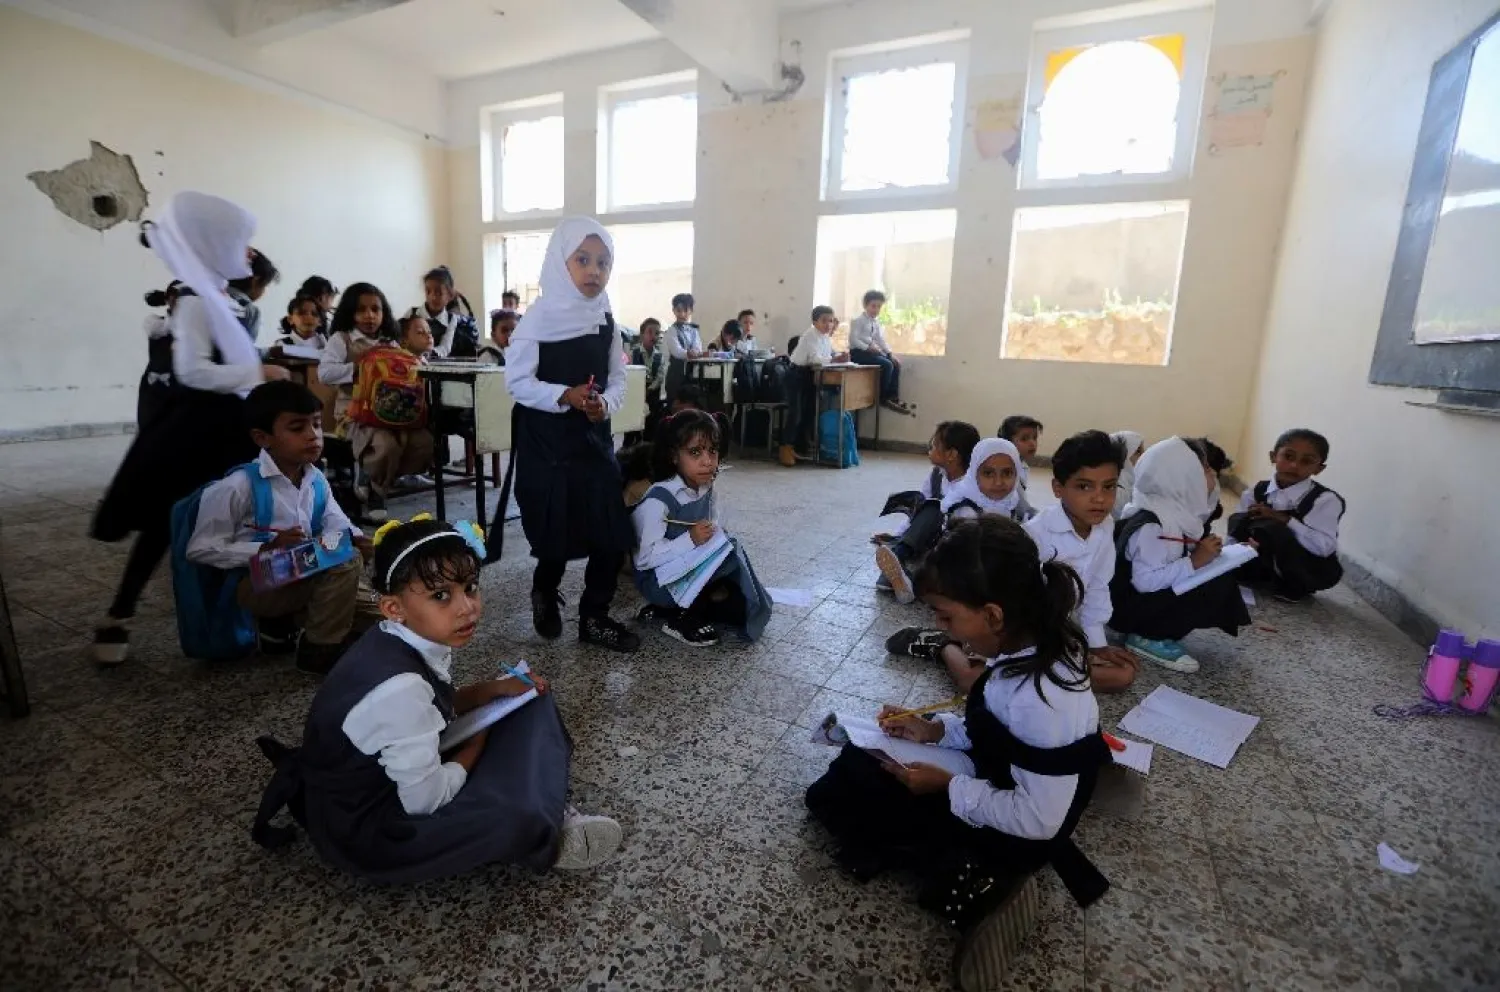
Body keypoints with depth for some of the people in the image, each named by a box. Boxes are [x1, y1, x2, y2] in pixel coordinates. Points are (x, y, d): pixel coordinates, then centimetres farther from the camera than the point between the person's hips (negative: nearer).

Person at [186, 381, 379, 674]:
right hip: (256, 582, -7)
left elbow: (336, 525, 3)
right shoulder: (238, 487, -17)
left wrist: (354, 538, -21)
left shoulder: (316, 481, 2)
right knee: (344, 562, -29)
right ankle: (321, 651, -14)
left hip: (306, 576, 7)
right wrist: (267, 548, -25)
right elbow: (200, 550, -14)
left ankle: (287, 625, 13)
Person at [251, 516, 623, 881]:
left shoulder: (415, 642, -9)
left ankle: (545, 808, 4)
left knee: (531, 704, 5)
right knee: (514, 818, -32)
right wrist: (476, 747, -9)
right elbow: (425, 800, -27)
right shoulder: (399, 686, -35)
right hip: (360, 825, -9)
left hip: (405, 773, 9)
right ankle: (542, 838, 2)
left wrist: (497, 689, -3)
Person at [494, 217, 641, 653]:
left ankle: (594, 617, 17)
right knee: (555, 534, 3)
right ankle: (544, 594, 35)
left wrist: (605, 403, -13)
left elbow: (618, 378, 8)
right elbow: (517, 380, -10)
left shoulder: (606, 320, 5)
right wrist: (566, 396, -23)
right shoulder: (540, 316, -9)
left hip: (595, 438, 5)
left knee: (612, 532, 0)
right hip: (546, 441, -4)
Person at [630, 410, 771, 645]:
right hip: (660, 579, -7)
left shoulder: (707, 490, -1)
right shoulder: (658, 500, -25)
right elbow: (645, 558, -26)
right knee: (732, 552, -23)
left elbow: (715, 537, 6)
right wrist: (690, 540, -34)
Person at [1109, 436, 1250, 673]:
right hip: (1128, 605, -10)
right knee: (1217, 582, -17)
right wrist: (1195, 561, -25)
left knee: (1221, 571, 7)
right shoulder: (1152, 524, -27)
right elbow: (1146, 581, -31)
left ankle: (1156, 632, 6)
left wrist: (1206, 552, -2)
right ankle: (1148, 637, -8)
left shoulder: (1176, 511, 1)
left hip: (1154, 597, 10)